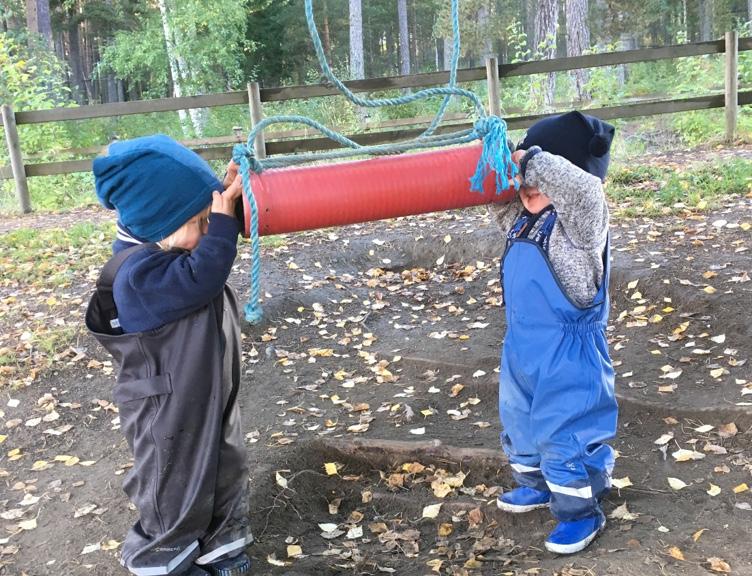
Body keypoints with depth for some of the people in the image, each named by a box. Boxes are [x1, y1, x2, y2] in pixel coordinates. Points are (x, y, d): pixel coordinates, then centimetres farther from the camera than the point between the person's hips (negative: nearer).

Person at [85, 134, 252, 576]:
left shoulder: (165, 247, 0)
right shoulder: (138, 274, -30)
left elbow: (213, 250, 13)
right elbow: (201, 278, -40)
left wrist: (224, 196, -4)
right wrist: (222, 218, -34)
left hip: (211, 397, 9)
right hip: (169, 412, -9)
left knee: (227, 472, 23)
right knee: (176, 494, 11)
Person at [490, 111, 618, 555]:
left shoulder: (580, 221, -19)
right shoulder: (523, 218, 5)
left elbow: (583, 188, -40)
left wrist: (532, 159, -31)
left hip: (568, 356, -9)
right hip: (523, 350, 9)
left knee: (565, 435, 1)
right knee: (520, 422, 23)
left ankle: (581, 513, 20)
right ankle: (538, 485, 46)